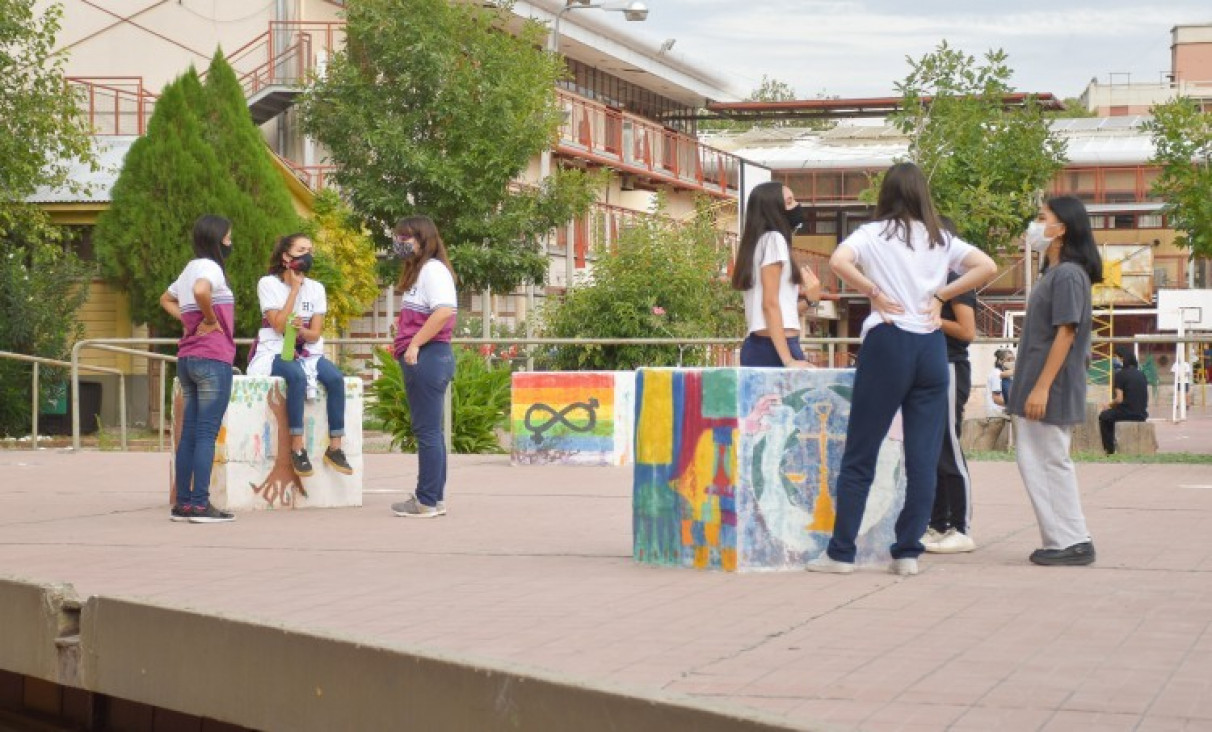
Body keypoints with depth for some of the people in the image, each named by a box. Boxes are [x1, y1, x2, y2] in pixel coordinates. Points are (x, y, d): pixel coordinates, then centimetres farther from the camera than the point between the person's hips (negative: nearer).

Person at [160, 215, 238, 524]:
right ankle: (200, 504, -11)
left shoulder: (189, 269, 18)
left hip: (187, 359, 9)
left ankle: (182, 502, 9)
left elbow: (166, 299, 33)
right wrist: (211, 320, -17)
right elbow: (201, 291, -34)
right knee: (207, 433, -8)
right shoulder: (210, 267, -11)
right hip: (213, 359, -9)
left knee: (189, 433, 9)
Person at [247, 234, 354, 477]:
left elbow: (315, 335, 2)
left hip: (306, 352, 4)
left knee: (336, 378, -26)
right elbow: (279, 325, -15)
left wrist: (301, 329, -22)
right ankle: (297, 448, -33)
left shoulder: (316, 288, 7)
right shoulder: (268, 284, -4)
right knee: (297, 376, -37)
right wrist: (295, 287, -13)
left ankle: (335, 447, -22)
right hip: (275, 352, -4)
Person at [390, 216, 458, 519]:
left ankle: (427, 502, -4)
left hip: (428, 357, -11)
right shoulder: (417, 271, 21)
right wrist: (408, 347, 11)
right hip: (420, 359, 11)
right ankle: (435, 498, 18)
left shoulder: (433, 268, -10)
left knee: (428, 431, -7)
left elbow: (444, 310, -24)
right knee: (429, 431, 13)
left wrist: (414, 345, -21)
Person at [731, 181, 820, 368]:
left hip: (759, 345, 10)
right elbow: (770, 304, -14)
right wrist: (789, 359, -18)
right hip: (774, 348, -10)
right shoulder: (773, 238, -5)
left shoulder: (759, 241, 22)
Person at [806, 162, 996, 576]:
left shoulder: (873, 234, 1)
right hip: (931, 347, 3)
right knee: (924, 457, 5)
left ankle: (841, 553, 3)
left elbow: (838, 262, -17)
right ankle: (908, 553, 4)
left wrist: (874, 292, -5)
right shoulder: (940, 239, 11)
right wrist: (940, 296, 4)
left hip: (887, 343, -3)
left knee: (859, 456, 3)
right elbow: (987, 267, 2)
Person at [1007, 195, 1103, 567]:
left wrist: (1042, 387, -22)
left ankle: (1073, 542, 0)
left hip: (1052, 389, -10)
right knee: (1030, 459, 9)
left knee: (1053, 462, -5)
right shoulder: (1052, 273, 16)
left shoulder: (1069, 274, -13)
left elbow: (1065, 333, -19)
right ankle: (1060, 539, 12)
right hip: (1034, 387, 10)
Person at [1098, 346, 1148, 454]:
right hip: (1142, 415, 7)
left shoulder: (1120, 374, -10)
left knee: (1104, 416, 23)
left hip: (1127, 413, -7)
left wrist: (1109, 405, 7)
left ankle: (1109, 449, 20)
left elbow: (1119, 399, -13)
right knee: (1110, 415, 34)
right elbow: (1145, 398, 16)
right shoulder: (1141, 375, 10)